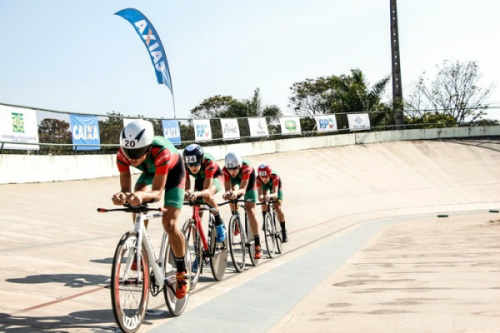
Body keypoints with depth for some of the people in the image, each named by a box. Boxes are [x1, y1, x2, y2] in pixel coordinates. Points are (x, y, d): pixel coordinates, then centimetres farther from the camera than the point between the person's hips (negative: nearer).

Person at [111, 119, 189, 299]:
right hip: (149, 172, 4)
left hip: (173, 172, -4)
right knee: (137, 206, -26)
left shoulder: (161, 151, -44)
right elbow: (126, 188, -28)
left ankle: (182, 273, 1)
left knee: (169, 224, -17)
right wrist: (122, 195, -52)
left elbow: (158, 192, -40)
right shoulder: (123, 155, -32)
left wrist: (141, 195, -61)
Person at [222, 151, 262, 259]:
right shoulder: (225, 170, -36)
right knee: (232, 196, -23)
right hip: (235, 179, 5)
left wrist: (236, 192, -69)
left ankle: (257, 244, -13)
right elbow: (228, 188, -36)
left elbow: (243, 189, -47)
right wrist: (227, 193, -59)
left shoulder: (246, 168, -44)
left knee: (250, 211, -13)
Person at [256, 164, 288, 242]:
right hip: (265, 187, 3)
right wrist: (260, 196, -64)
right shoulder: (258, 179, -37)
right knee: (264, 197, -27)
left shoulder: (275, 176, -42)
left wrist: (270, 195, -70)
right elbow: (259, 193, -40)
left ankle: (284, 231, -2)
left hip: (276, 188, -3)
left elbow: (275, 194, -48)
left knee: (278, 208, -16)